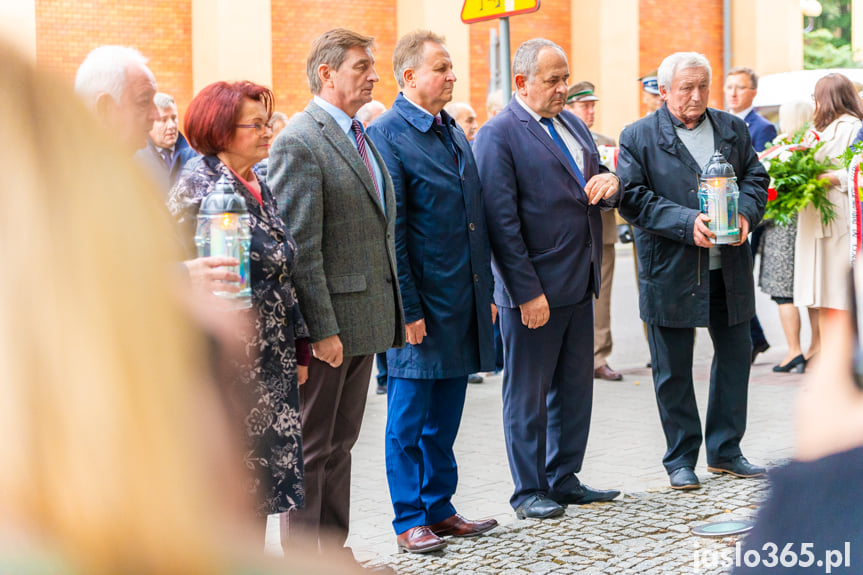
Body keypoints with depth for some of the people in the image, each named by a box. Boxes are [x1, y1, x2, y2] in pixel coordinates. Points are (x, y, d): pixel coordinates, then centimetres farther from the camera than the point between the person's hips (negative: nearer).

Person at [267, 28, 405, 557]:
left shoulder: (362, 138, 15)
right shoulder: (300, 143, -14)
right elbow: (300, 249, -18)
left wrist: (393, 312, 15)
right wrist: (322, 330, -20)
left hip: (364, 319, 9)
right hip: (329, 322, -9)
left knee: (340, 444, 16)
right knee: (312, 448, 2)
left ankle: (335, 551, 26)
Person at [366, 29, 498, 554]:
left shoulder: (454, 132, 14)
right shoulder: (387, 134, -10)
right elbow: (389, 231, -14)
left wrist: (486, 290, 15)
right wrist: (407, 309, -16)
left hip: (464, 301, 7)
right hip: (421, 304, -7)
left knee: (445, 417, 15)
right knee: (409, 419, 4)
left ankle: (440, 509, 25)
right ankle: (410, 521, 13)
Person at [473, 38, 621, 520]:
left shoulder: (573, 123, 13)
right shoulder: (498, 135, -12)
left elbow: (595, 182, 24)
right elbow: (501, 220, -17)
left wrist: (610, 182, -3)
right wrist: (527, 292, -19)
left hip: (579, 284, 8)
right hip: (534, 289, -8)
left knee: (575, 388, 15)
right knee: (528, 394, 4)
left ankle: (565, 479, 27)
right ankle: (529, 492, 15)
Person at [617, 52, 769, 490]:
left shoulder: (733, 129, 10)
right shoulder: (638, 138, -3)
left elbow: (755, 177, 13)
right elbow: (633, 198, -11)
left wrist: (745, 213, -9)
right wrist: (687, 222, -21)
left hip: (729, 268, 4)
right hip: (669, 273, -4)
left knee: (735, 356, 11)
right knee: (673, 370, 4)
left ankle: (726, 451, 25)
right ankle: (681, 459, 17)